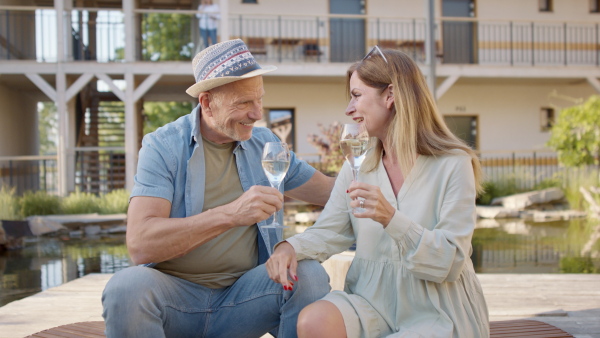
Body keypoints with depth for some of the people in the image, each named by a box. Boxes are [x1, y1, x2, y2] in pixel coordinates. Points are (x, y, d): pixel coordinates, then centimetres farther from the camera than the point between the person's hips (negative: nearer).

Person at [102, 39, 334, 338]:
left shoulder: (264, 144, 8)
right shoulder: (163, 147, -9)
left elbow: (330, 191, 16)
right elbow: (139, 244, -22)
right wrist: (230, 214, -32)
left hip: (241, 296, 4)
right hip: (173, 295, -3)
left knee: (309, 275, -23)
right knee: (128, 287, -34)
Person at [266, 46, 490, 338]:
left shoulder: (453, 165, -9)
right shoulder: (356, 167, 9)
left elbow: (452, 261, -13)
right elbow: (328, 234, 4)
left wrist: (391, 219, -27)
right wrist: (291, 246, -18)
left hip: (438, 314, -4)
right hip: (373, 300, 5)